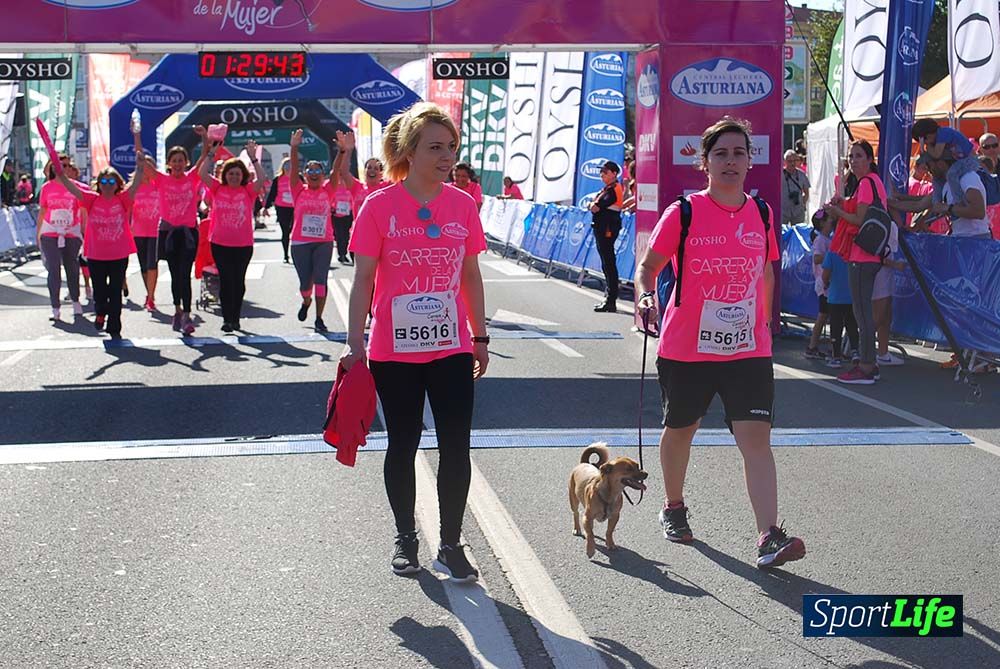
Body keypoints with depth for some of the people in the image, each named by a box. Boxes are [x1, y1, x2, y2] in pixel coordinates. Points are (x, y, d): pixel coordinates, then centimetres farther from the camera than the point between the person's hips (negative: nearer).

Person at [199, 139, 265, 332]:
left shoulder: (248, 191, 1)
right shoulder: (218, 188, 3)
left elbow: (261, 180, -15)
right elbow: (202, 174, -6)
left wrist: (253, 158, -18)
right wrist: (211, 153, -10)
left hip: (243, 244, 0)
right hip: (220, 243, 0)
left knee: (239, 280, 8)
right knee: (225, 280, -1)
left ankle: (236, 318, 19)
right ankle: (227, 319, 1)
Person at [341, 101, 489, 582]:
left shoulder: (463, 205, 1)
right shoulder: (380, 206, -9)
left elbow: (471, 275, 10)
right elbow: (363, 280, -5)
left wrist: (480, 337, 12)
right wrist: (355, 344, -6)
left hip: (452, 348, 3)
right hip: (395, 351, -2)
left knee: (456, 448, 2)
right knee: (403, 445, 11)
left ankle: (451, 546, 14)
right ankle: (405, 538, 28)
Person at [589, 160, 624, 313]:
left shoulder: (613, 189, -13)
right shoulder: (607, 189, 19)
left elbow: (595, 207, -19)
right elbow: (594, 206, 15)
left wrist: (594, 205, 0)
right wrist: (595, 205, -4)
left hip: (607, 230, -11)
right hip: (601, 229, 11)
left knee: (609, 264, -10)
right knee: (607, 264, 15)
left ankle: (611, 301, -10)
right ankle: (609, 297, 23)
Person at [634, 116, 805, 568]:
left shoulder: (761, 214, 5)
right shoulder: (683, 213, -7)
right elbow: (648, 266, -2)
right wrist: (646, 295, -22)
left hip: (748, 349, 2)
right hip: (686, 348, -1)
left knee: (756, 437, -11)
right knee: (680, 429, 17)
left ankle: (769, 538, -16)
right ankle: (673, 508, 42)